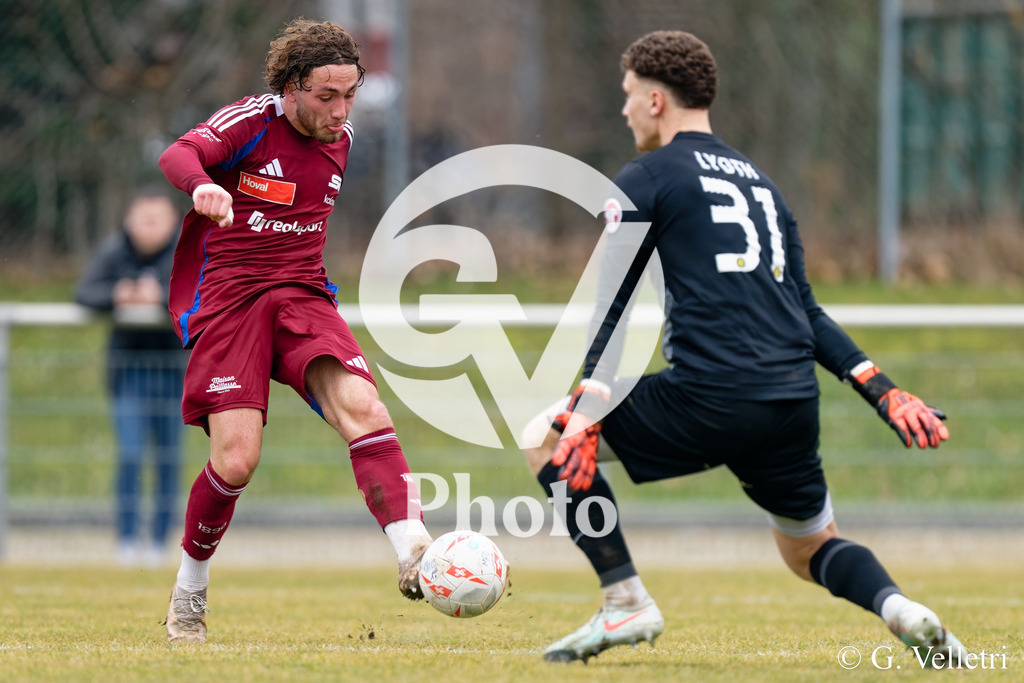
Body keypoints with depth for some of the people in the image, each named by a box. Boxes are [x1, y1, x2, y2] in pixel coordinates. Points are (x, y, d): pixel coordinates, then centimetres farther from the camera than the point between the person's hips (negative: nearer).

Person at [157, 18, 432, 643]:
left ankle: (413, 553, -34)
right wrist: (203, 186, -49)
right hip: (227, 298, -4)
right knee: (237, 459, -14)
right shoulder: (253, 122, -8)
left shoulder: (340, 138, 10)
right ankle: (189, 592, 10)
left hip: (303, 297, 4)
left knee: (362, 406, -24)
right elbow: (179, 154, -28)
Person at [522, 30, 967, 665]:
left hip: (709, 398, -7)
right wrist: (884, 391, 20)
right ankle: (903, 609, -8)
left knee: (546, 439, 10)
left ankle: (627, 604, 1)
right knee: (812, 550, 24)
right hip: (795, 400, 7)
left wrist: (583, 419, -8)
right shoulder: (759, 180, 25)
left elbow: (613, 311, -4)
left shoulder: (646, 179, 5)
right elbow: (807, 310, 20)